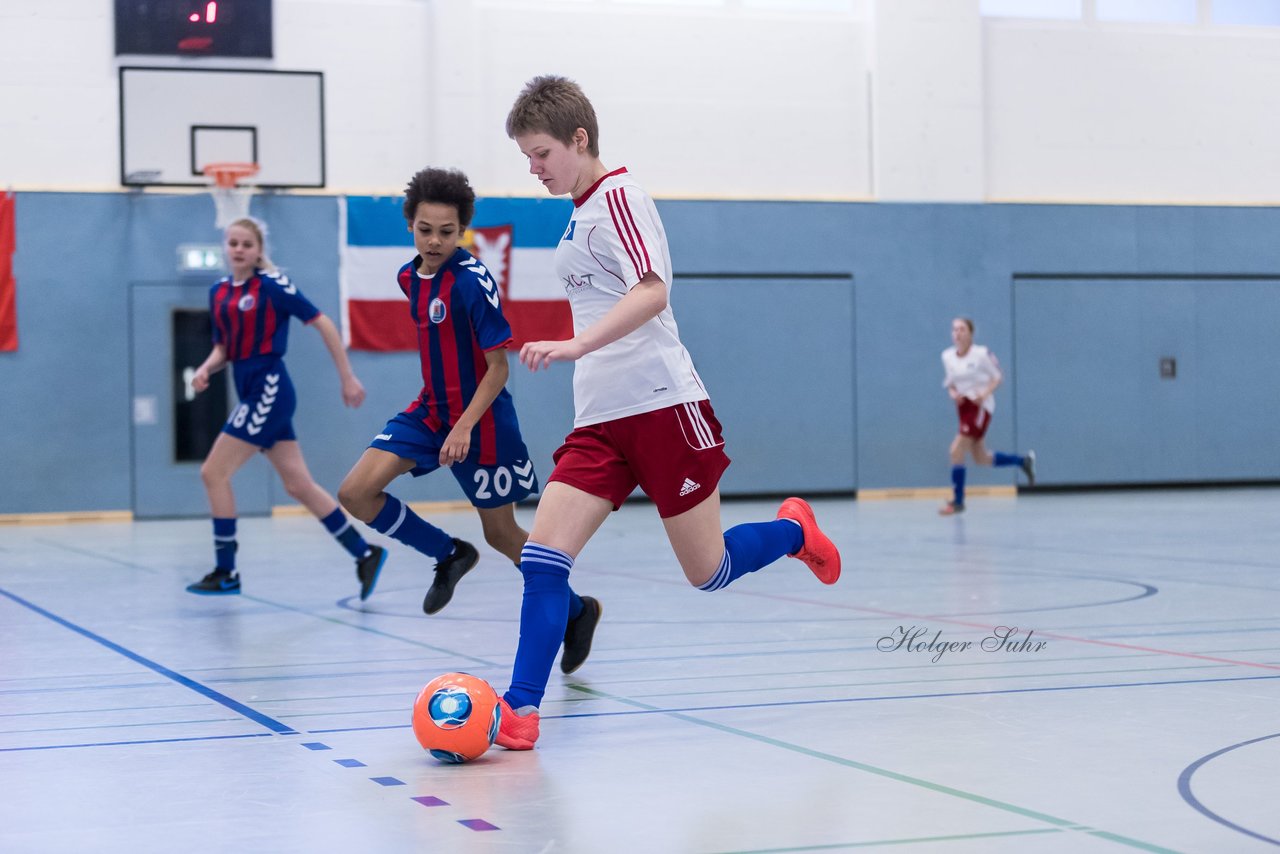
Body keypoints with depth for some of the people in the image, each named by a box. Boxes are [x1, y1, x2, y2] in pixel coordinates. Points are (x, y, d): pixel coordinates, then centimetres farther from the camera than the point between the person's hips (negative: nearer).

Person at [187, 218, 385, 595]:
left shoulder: (272, 284, -9)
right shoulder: (218, 291, 12)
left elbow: (323, 324, -7)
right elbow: (224, 346, 20)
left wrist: (348, 377, -7)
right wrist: (206, 368, -2)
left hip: (269, 390, -8)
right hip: (255, 393, 8)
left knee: (214, 473, -9)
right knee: (298, 484, 8)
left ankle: (226, 572, 0)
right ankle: (365, 552, 16)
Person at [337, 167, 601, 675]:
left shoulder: (473, 281, -19)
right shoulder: (409, 278, 4)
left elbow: (499, 366, -19)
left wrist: (464, 427, -27)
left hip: (480, 421, -7)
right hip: (429, 411, 7)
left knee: (502, 535, 4)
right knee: (356, 493, -8)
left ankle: (577, 610, 27)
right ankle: (450, 556, 10)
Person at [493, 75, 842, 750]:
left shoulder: (618, 196, -10)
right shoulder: (579, 213, 17)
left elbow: (652, 292, -25)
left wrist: (577, 345, -36)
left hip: (661, 405, -8)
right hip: (600, 420, 8)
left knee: (707, 572, 3)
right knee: (542, 556, -10)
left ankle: (793, 530, 32)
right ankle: (520, 710, -10)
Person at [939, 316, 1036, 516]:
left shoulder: (981, 354, -11)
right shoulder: (947, 356, 5)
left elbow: (998, 377, -3)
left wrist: (985, 394, -19)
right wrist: (953, 393, -6)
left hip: (980, 406, -7)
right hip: (963, 406, 7)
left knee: (956, 451, -15)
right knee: (981, 459, 12)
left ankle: (957, 501, -5)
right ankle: (1024, 460, 35)